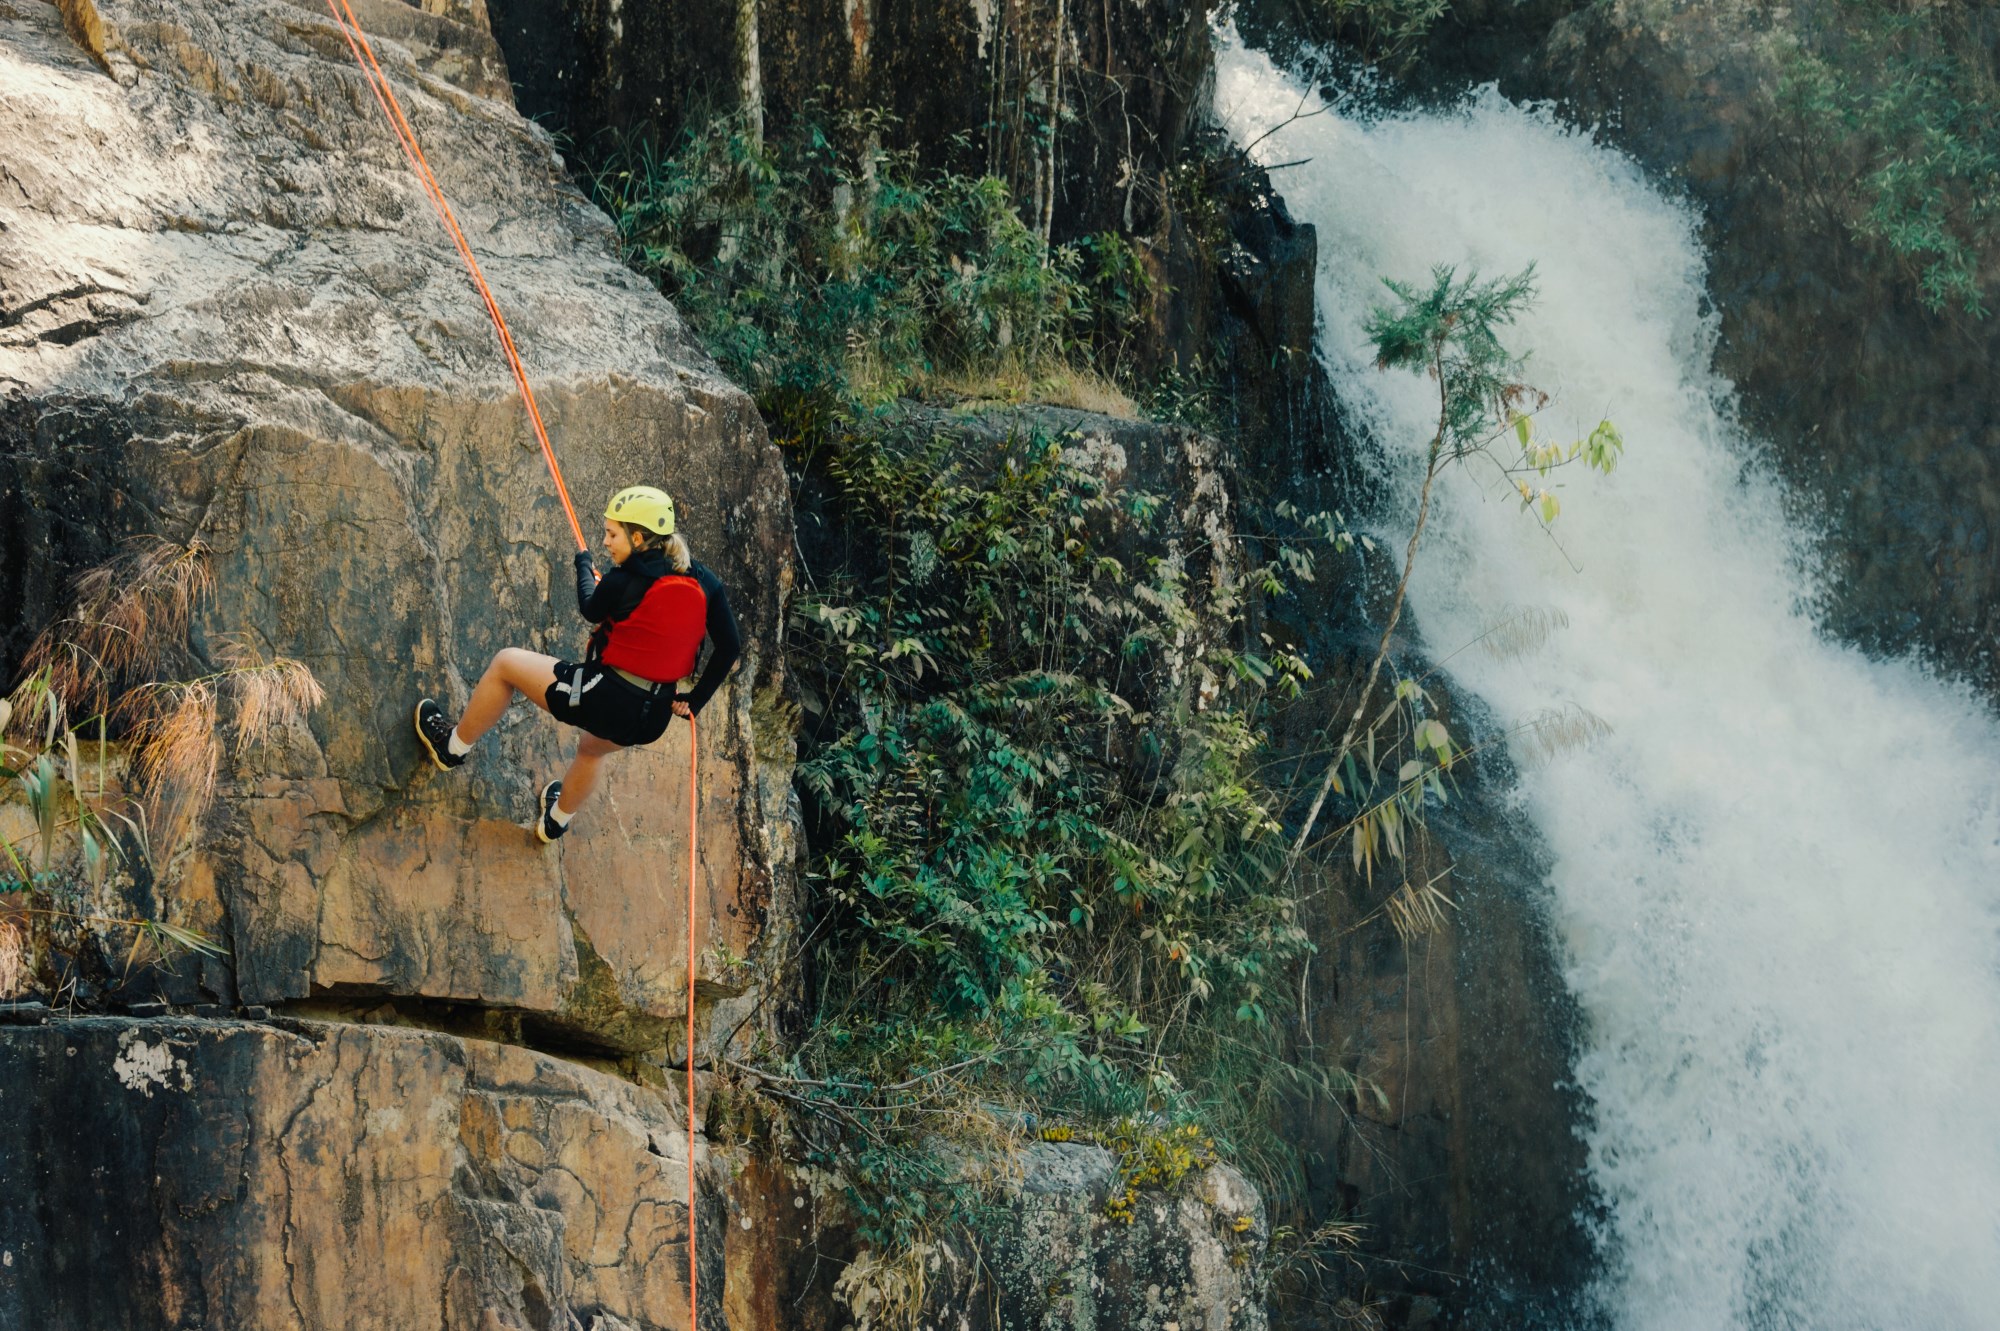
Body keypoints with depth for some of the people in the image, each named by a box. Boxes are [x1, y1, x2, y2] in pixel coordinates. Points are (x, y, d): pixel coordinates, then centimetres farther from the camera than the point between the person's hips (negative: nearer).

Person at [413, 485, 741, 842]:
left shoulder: (623, 581, -17)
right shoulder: (703, 582, -3)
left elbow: (592, 611, 5)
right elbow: (731, 647, 1)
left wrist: (584, 565, 25)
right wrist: (695, 700, 11)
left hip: (602, 699, -6)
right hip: (652, 721, 6)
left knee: (505, 663, 16)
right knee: (593, 749, 43)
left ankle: (454, 746, 32)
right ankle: (557, 820, 65)